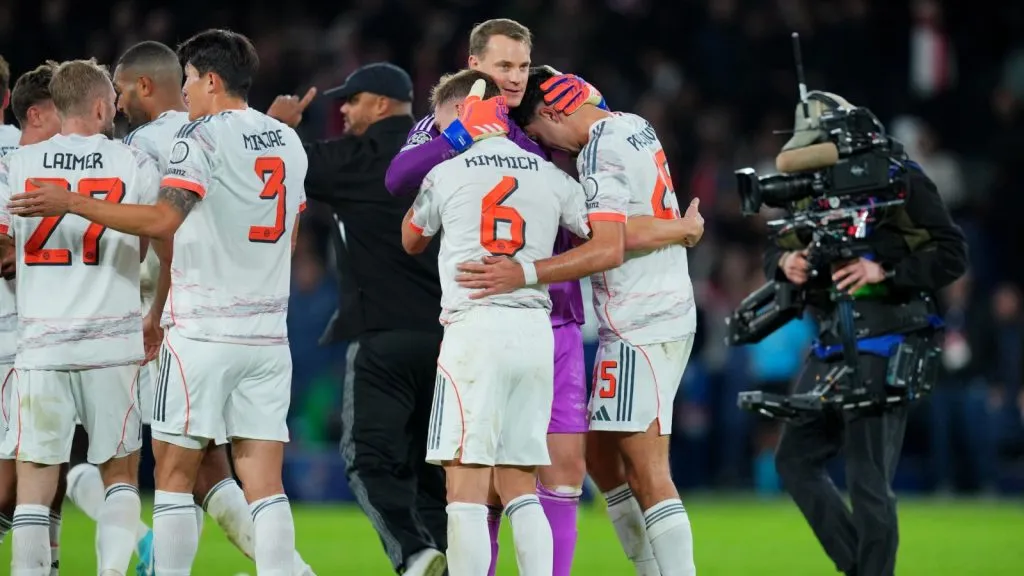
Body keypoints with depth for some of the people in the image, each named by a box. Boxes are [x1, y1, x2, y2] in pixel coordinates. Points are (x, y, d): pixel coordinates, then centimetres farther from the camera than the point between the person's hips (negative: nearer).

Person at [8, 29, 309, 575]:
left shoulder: (202, 137, -8)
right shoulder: (288, 142, 13)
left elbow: (162, 221, -20)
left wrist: (70, 203, -16)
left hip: (202, 331, -6)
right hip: (268, 334, 6)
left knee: (174, 473, 1)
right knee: (264, 483, 2)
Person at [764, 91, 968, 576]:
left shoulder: (900, 181, -6)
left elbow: (952, 254, -8)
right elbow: (773, 253, 19)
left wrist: (884, 272, -20)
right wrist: (785, 264, -5)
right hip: (830, 344, 8)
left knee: (868, 481, -9)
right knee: (796, 459, 9)